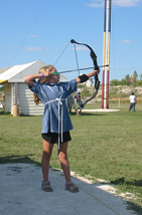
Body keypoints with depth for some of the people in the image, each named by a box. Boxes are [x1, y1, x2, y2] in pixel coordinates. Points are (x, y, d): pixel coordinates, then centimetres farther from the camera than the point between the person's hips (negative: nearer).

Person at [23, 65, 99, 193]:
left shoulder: (63, 86, 12)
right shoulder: (41, 88, -1)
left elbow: (79, 79, 16)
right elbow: (26, 79, -11)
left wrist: (94, 72, 15)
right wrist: (42, 74, -5)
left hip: (63, 126, 4)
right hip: (50, 126, -4)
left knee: (63, 154, 11)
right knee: (47, 154, 7)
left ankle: (69, 182, 14)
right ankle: (45, 182, 19)